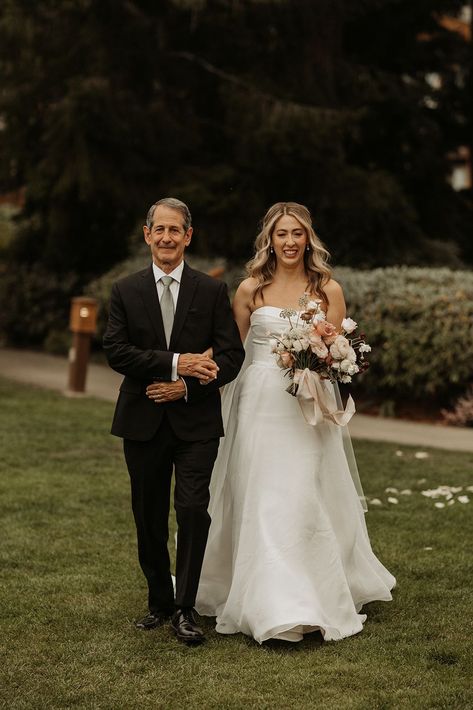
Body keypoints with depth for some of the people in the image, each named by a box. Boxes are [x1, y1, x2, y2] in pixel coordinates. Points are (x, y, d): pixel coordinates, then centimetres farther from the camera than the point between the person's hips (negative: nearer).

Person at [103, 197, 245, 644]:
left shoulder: (212, 291, 3)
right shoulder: (125, 292, 5)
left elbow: (231, 355, -1)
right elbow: (115, 351, -6)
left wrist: (187, 385, -15)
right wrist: (176, 362, -17)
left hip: (196, 420, -2)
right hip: (143, 421, 2)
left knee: (193, 510, -12)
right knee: (149, 518, 9)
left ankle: (185, 608, -1)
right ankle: (159, 602, 26)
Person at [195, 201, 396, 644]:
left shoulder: (329, 290, 4)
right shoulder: (250, 290, 5)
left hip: (308, 411, 0)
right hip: (259, 406, 1)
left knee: (304, 502, -3)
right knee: (261, 503, 0)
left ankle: (313, 602, 10)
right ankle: (269, 605, 10)